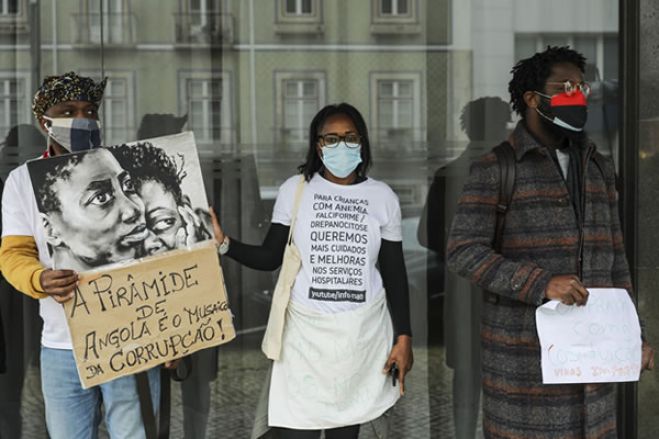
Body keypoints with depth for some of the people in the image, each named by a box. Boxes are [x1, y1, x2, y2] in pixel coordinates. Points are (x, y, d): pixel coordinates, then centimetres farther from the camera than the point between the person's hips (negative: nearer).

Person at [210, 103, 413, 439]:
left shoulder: (383, 197, 2)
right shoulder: (295, 189, -1)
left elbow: (394, 273, 5)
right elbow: (270, 257, 1)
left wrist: (404, 336, 3)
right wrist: (224, 243, -15)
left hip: (364, 330, 1)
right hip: (306, 328, -1)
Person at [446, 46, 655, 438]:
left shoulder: (599, 168, 13)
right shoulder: (494, 170, -5)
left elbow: (614, 257, 16)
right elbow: (464, 252, -12)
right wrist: (541, 284, -22)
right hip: (525, 350, -5)